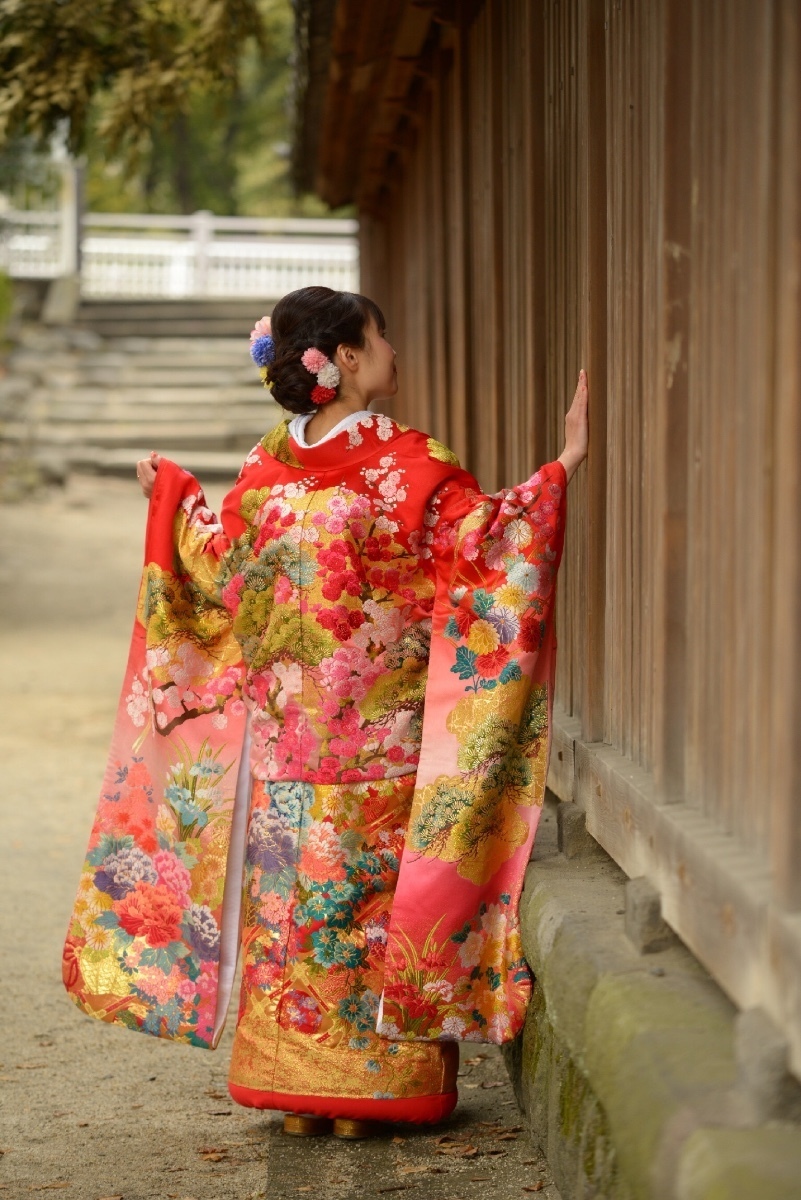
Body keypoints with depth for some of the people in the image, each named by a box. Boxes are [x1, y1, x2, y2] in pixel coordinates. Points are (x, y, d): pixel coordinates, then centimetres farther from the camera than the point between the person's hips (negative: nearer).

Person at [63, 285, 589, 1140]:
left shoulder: (265, 469, 1)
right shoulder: (409, 467, -9)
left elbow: (217, 572, 8)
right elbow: (485, 548, -6)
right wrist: (565, 464, -4)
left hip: (284, 734, 3)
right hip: (385, 742, -3)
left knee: (292, 897, 7)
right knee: (374, 896, 4)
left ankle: (297, 1086, 13)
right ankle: (371, 1085, 9)